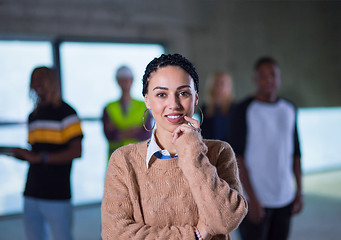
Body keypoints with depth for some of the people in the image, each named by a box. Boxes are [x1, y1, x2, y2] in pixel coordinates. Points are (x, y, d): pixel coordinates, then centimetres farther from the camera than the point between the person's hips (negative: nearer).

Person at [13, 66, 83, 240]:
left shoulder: (65, 112, -7)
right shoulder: (33, 116, 16)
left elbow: (76, 152, -15)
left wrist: (39, 158, -19)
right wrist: (22, 155, 0)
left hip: (56, 194, -7)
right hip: (31, 193, 7)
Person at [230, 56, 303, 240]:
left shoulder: (289, 109, 9)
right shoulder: (244, 110, -8)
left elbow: (295, 152, 14)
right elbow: (238, 157, -12)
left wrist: (299, 191, 10)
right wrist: (252, 199, -17)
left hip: (284, 198, 5)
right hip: (255, 198, -5)